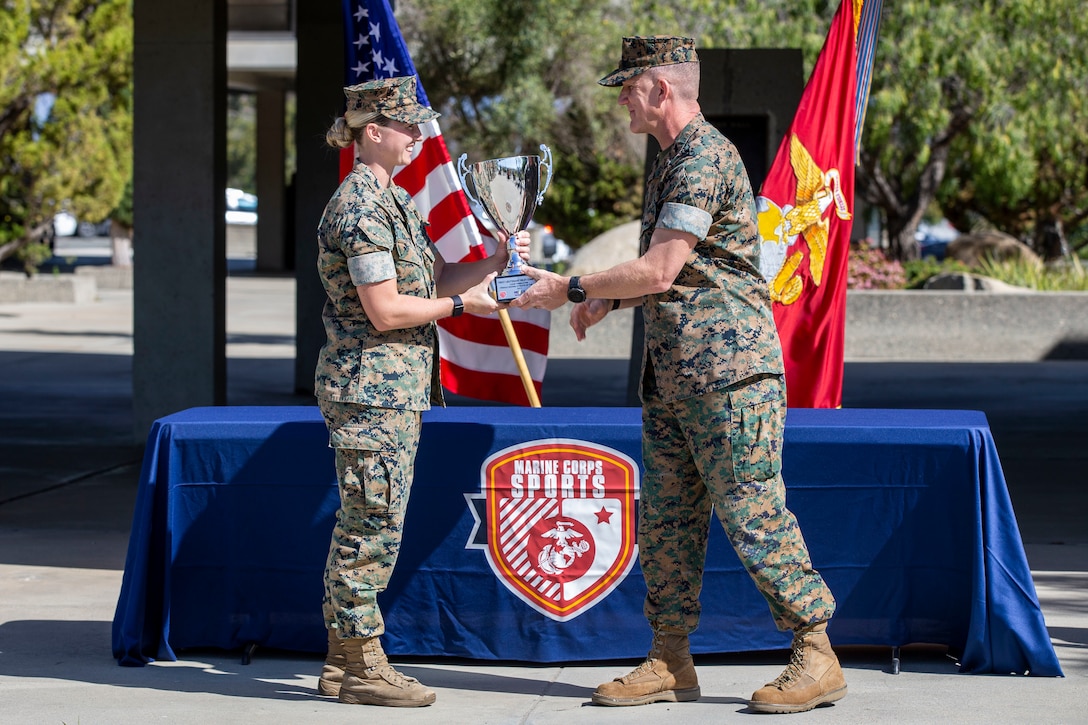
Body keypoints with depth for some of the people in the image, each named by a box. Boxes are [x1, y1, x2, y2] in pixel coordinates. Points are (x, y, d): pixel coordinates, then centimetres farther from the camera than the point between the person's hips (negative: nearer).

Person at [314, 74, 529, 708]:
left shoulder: (395, 201, 17)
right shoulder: (361, 209, -15)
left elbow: (435, 279, 19)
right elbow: (385, 310, -19)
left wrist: (494, 262, 5)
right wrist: (462, 304, -9)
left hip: (398, 388, 10)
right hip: (371, 386, -10)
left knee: (365, 524, 12)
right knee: (373, 523, -6)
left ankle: (343, 660, 17)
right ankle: (362, 664, -1)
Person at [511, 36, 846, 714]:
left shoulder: (705, 158, -15)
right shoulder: (673, 159, 18)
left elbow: (661, 271, -20)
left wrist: (572, 289, -11)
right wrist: (609, 301, 15)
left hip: (728, 366, -10)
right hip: (671, 371, 10)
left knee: (752, 514, -8)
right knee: (665, 517, 10)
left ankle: (817, 658, 0)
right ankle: (671, 662, 16)